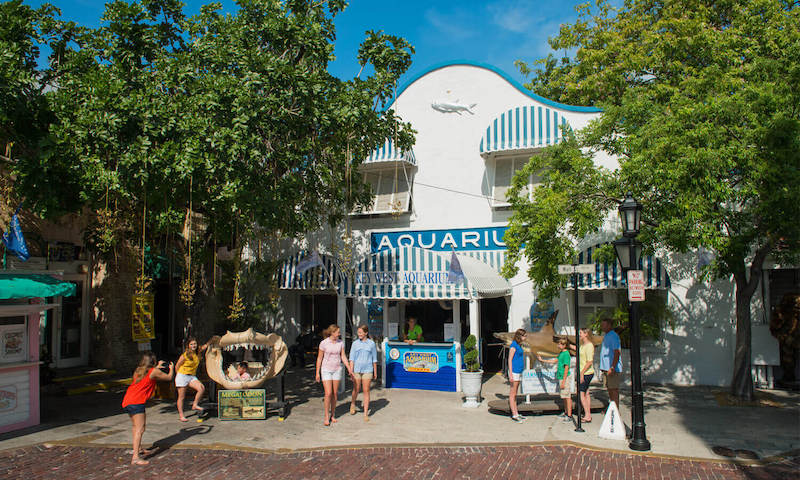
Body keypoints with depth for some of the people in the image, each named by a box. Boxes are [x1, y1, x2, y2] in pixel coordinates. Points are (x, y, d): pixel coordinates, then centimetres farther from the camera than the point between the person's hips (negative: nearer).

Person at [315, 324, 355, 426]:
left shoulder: (340, 343, 0)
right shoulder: (323, 343, -11)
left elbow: (343, 357, 4)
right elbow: (319, 358, -4)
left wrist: (349, 369, -2)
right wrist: (317, 372, -3)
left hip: (337, 370, 3)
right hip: (326, 370, -3)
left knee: (335, 393, 7)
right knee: (328, 394, -10)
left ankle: (333, 415, 22)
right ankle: (326, 417, 0)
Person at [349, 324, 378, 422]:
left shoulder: (371, 344, 1)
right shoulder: (355, 344, 3)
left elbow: (374, 359, 7)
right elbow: (352, 358, 2)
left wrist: (375, 372, 10)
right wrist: (351, 371, -5)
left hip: (367, 370, -1)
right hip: (356, 370, 1)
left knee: (366, 391, 0)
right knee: (356, 389, 10)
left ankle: (366, 413, 5)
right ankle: (353, 404, 39)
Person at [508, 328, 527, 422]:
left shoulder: (519, 345, 14)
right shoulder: (513, 345, -13)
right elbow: (510, 359, -15)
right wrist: (510, 374, -19)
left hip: (519, 372, 9)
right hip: (514, 372, -9)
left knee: (515, 394, 13)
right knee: (512, 394, -3)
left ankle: (516, 413, 18)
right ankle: (514, 415, 0)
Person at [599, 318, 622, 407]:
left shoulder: (613, 336, -13)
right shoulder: (605, 336, 18)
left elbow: (617, 352, -20)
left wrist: (612, 368, -24)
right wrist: (603, 367, 19)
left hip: (613, 369, -10)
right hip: (606, 368, 10)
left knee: (614, 390, -6)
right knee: (609, 390, 14)